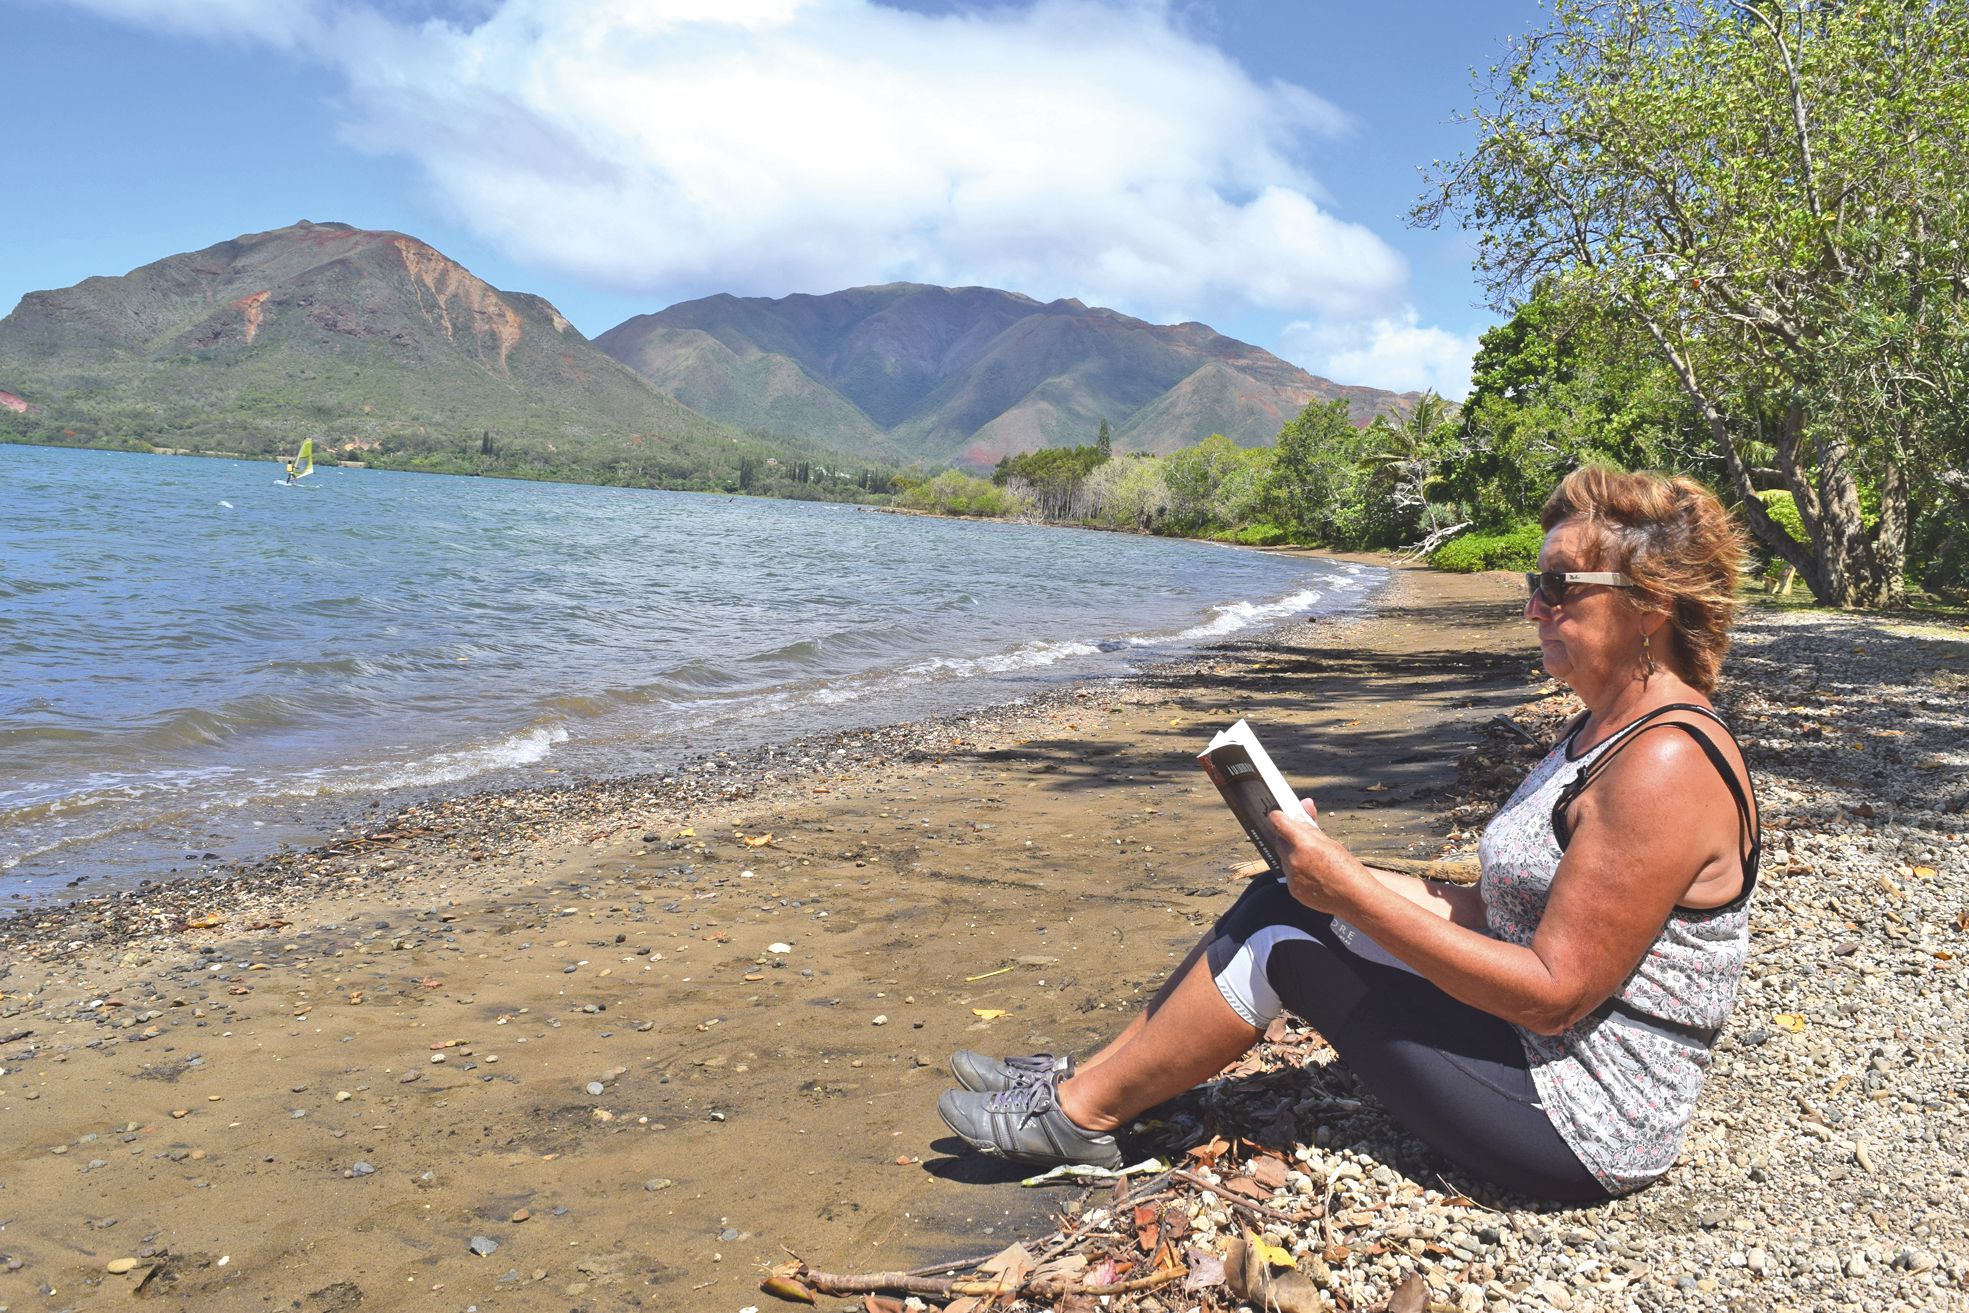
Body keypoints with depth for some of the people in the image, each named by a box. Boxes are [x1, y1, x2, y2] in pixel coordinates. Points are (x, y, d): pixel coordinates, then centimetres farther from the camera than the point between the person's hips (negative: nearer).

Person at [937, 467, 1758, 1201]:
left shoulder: (1667, 763, -23)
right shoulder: (1603, 731, 9)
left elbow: (1554, 992, -26)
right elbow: (1511, 913, 10)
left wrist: (1353, 892, -25)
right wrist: (1350, 882, -2)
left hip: (1584, 1129, -9)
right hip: (1535, 1055, 9)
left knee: (1283, 941, -12)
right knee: (1283, 899, 2)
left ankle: (1081, 1112, 7)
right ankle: (1089, 1078, 11)